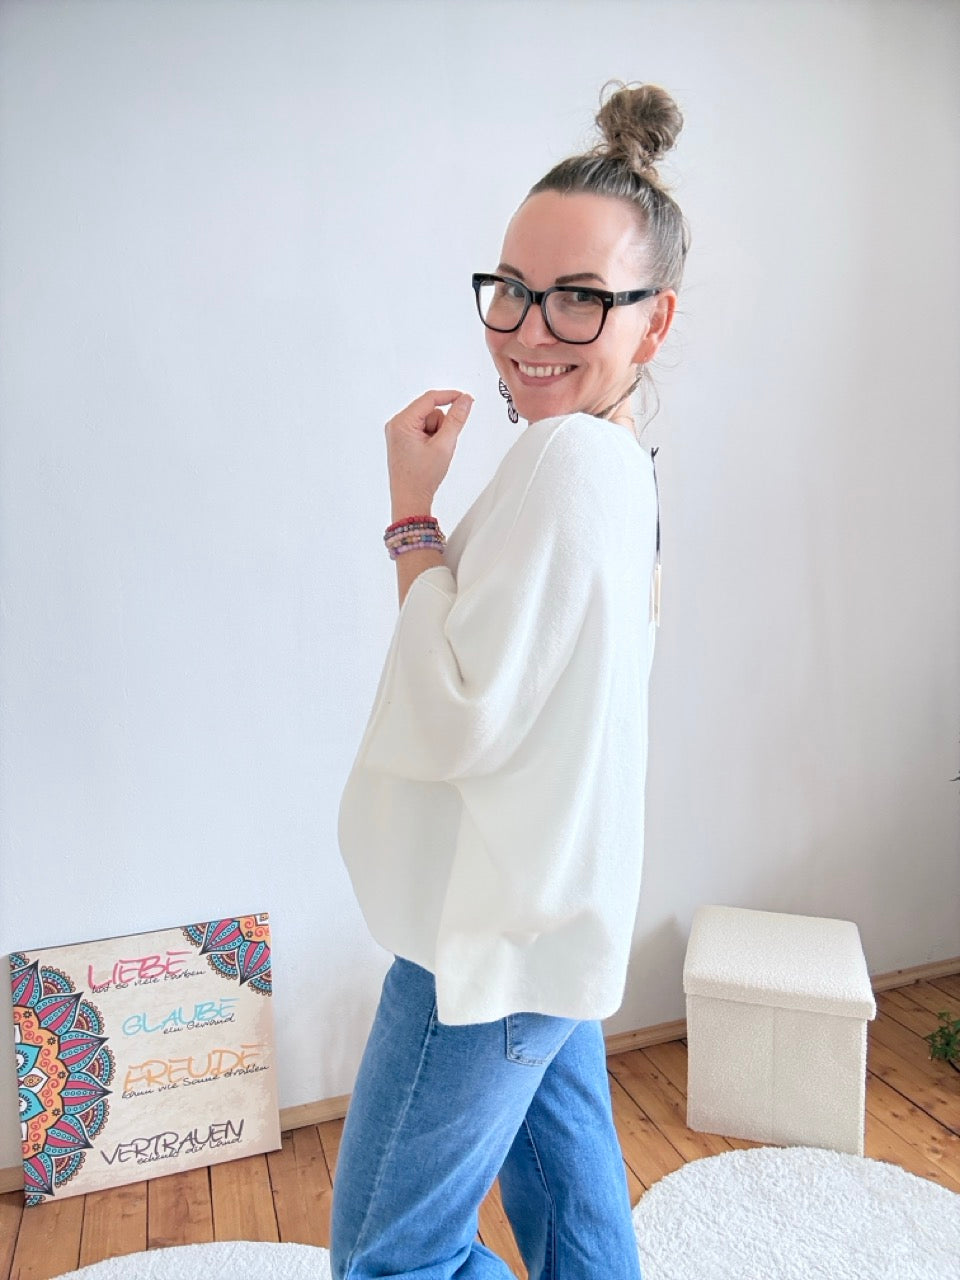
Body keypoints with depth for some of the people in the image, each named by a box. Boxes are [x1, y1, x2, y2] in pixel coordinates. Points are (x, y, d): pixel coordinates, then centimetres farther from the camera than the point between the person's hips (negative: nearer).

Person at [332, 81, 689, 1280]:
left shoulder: (564, 458, -24)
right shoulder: (620, 458, 8)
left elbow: (454, 721, -24)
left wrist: (413, 510, -18)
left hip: (499, 931, -10)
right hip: (558, 909, 10)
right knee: (568, 1176, 27)